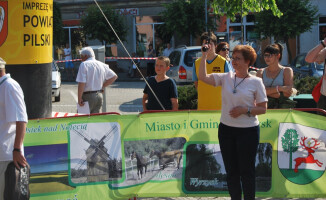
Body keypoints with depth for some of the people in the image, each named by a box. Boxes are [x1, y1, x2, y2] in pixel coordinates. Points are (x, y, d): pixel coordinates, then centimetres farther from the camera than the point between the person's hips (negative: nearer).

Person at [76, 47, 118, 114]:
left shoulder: (84, 65, -10)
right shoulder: (102, 65, 10)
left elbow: (81, 83, -18)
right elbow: (114, 76, 18)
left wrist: (79, 98, -13)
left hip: (88, 96, -7)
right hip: (99, 95, 7)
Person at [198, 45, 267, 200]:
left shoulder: (256, 82, -3)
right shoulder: (226, 78, 5)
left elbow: (263, 108, -3)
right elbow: (202, 77, -5)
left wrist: (245, 110, -16)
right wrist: (204, 56, -8)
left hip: (248, 130, -4)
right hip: (226, 129, 4)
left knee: (246, 170, 1)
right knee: (231, 170, 10)